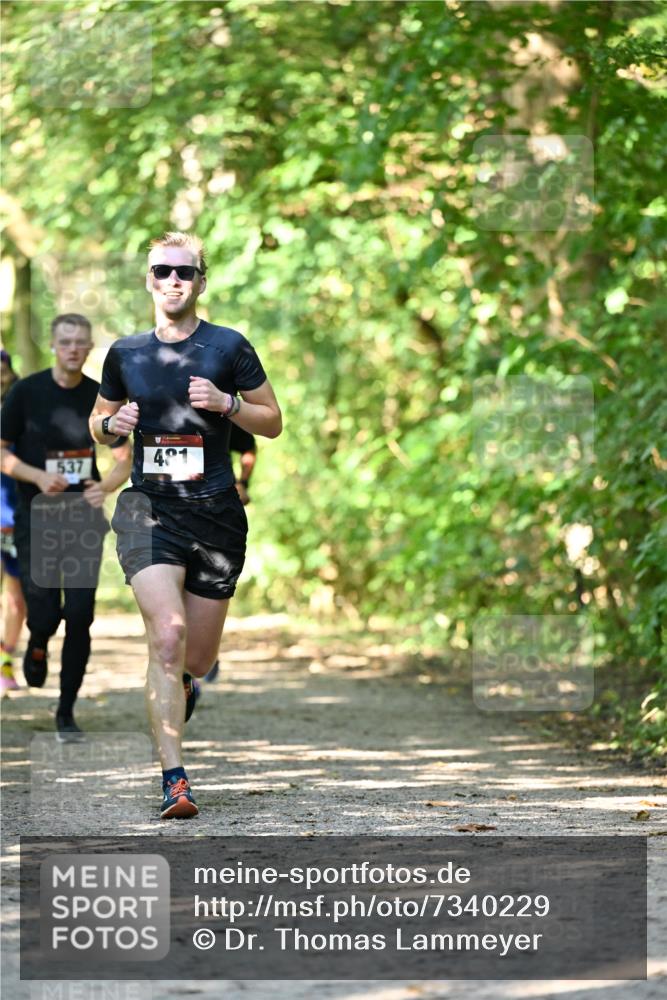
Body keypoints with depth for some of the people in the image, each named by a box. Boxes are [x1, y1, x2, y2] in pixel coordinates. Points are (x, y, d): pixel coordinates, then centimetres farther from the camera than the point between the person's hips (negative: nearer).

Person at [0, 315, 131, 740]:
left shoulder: (101, 398, 1)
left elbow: (125, 460, 9)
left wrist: (106, 485, -12)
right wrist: (38, 477, -17)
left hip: (84, 518, 2)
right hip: (36, 518, -2)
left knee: (80, 618, -4)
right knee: (44, 615, -6)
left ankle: (67, 713, 9)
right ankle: (38, 648, 32)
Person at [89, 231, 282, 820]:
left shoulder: (228, 347, 2)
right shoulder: (126, 354, 8)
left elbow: (273, 422, 8)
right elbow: (99, 424, 21)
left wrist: (226, 402, -11)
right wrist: (112, 423, -3)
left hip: (216, 513, 0)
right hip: (149, 509, 0)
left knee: (198, 657, 8)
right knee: (167, 634, -20)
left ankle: (181, 685, 48)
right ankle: (174, 779, -20)